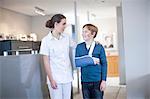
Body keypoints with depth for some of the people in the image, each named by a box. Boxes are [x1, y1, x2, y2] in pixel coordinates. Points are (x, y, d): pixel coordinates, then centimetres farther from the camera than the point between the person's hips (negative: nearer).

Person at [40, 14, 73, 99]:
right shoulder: (46, 40, -8)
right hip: (55, 78, -4)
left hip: (67, 77, 4)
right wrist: (51, 80, -9)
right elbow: (46, 62, -7)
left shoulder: (66, 37, 4)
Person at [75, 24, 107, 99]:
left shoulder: (99, 47, -4)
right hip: (85, 81, 2)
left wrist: (104, 81, -7)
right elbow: (76, 62, -5)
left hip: (97, 81, -2)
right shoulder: (79, 47, 2)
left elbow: (104, 64, -3)